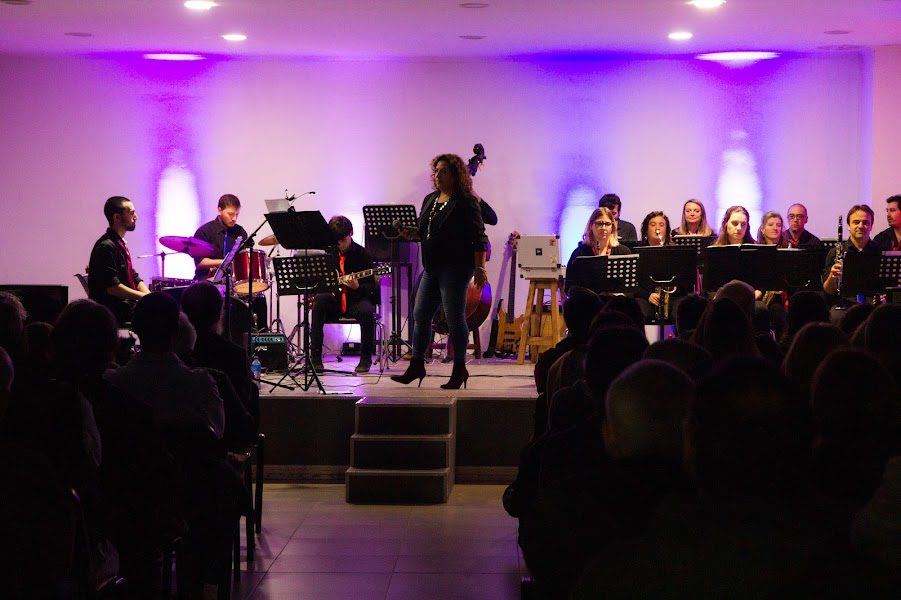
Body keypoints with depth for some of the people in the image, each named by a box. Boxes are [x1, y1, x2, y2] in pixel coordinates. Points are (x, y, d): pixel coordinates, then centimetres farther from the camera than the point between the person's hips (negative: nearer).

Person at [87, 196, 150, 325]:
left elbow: (134, 278, 17)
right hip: (113, 311, -10)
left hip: (126, 304, 10)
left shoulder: (121, 244, 19)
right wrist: (144, 296, -19)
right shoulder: (106, 247, -14)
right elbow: (112, 287, -21)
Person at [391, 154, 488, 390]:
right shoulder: (430, 200, 15)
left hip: (455, 268, -8)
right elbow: (423, 232, 22)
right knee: (421, 314, 7)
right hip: (432, 268, 8)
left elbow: (478, 238, -11)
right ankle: (416, 366, 15)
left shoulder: (466, 202, -8)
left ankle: (459, 369, 8)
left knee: (454, 318, -3)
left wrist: (480, 268, -16)